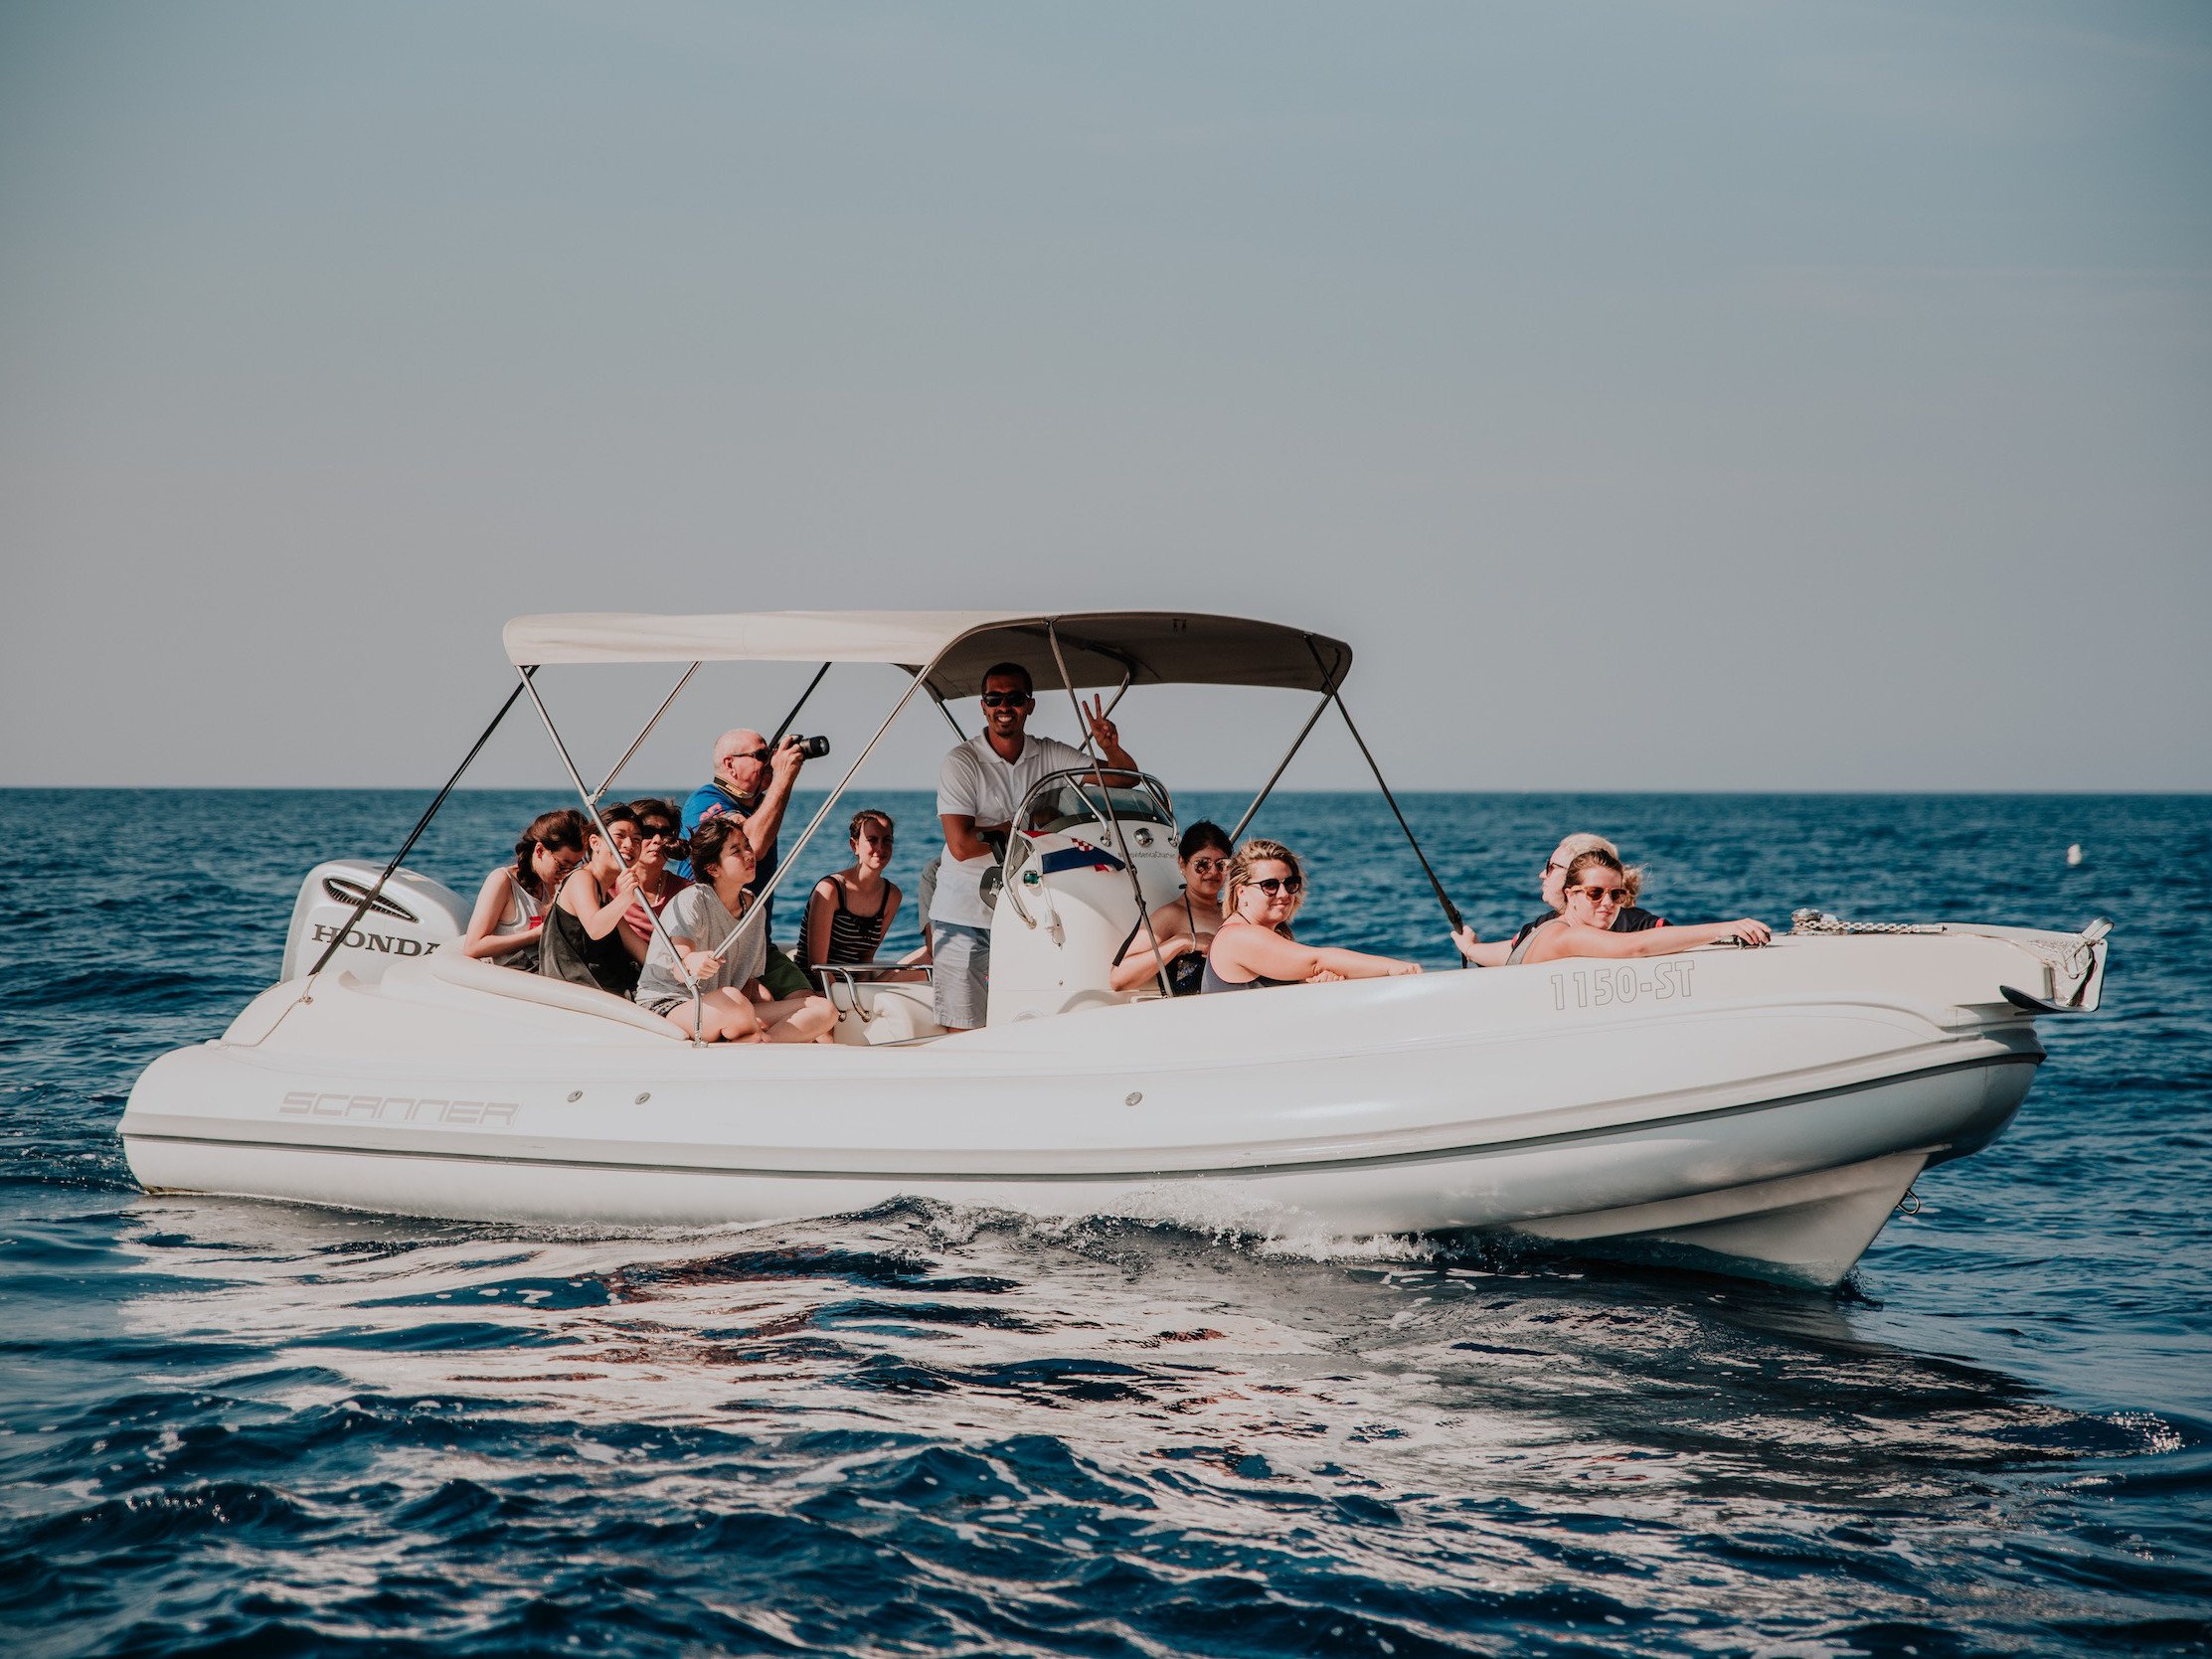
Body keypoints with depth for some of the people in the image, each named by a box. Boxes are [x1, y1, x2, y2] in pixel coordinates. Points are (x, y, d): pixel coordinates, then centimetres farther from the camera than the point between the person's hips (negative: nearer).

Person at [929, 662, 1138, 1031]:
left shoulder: (1050, 757, 7)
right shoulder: (961, 764, -7)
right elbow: (961, 845, -16)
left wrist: (1111, 749, -15)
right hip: (965, 917, -4)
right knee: (963, 1032, -4)